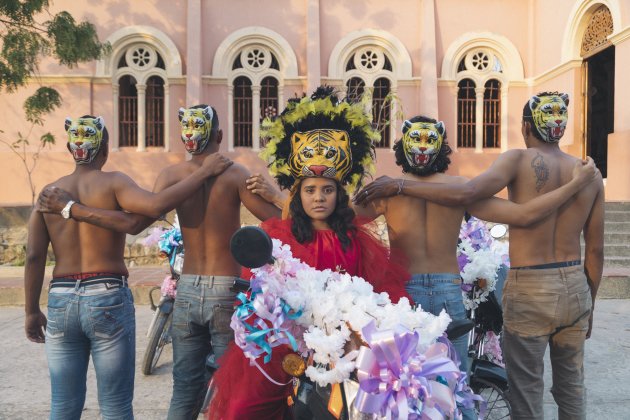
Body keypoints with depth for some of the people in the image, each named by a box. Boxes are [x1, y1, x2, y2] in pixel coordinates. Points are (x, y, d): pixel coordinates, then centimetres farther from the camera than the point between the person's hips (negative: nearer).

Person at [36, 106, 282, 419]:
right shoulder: (234, 173, -9)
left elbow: (135, 222, -11)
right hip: (228, 291, -3)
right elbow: (277, 221, -13)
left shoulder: (171, 175, -1)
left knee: (185, 392, 16)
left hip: (187, 291, 3)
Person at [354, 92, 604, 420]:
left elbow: (464, 194, -27)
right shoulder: (591, 174, 4)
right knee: (572, 385, 22)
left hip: (529, 289, -5)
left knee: (527, 390, 11)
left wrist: (398, 185, -20)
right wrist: (589, 304, 19)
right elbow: (595, 250, 7)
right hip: (576, 287, 5)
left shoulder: (519, 160, -10)